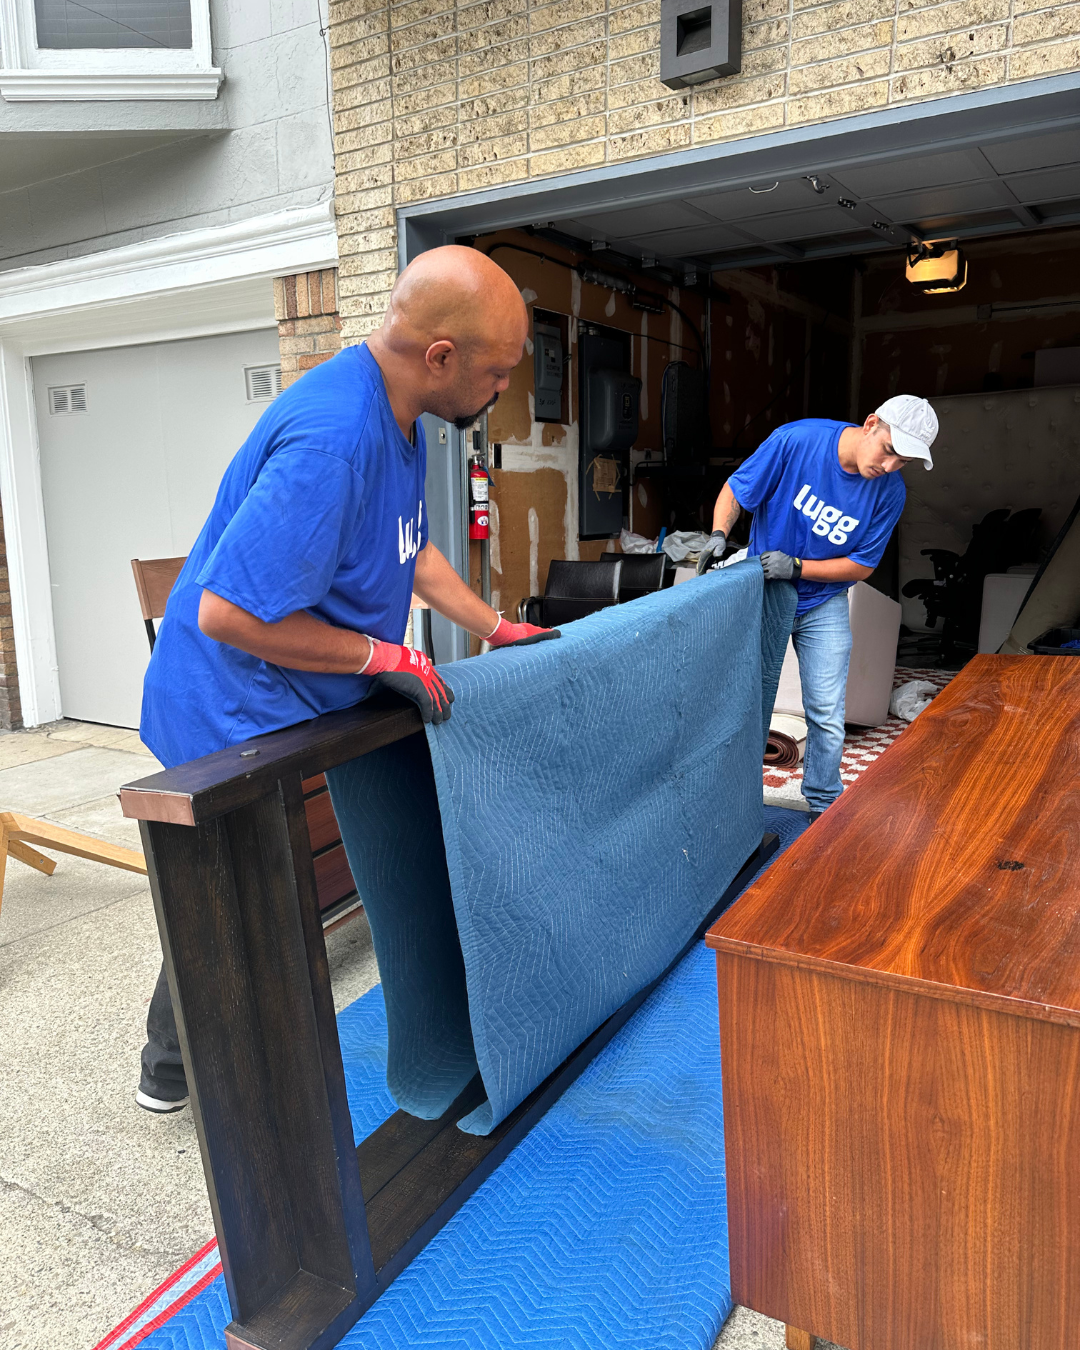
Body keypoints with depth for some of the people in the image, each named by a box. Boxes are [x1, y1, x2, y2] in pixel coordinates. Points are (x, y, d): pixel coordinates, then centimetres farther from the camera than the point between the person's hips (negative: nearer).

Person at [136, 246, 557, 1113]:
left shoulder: (399, 416, 2)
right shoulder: (332, 441, -33)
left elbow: (409, 548, 16)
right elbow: (227, 613, -33)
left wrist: (497, 629, 11)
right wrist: (386, 658, -24)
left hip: (298, 703, 10)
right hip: (235, 709, -10)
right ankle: (173, 1072, 32)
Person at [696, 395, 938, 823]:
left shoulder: (889, 492, -15)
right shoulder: (796, 441, -22)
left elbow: (863, 565, -9)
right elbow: (735, 490, -10)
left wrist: (796, 567, -23)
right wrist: (719, 535, -28)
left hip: (823, 606, 1)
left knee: (826, 718, 0)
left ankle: (824, 811, 21)